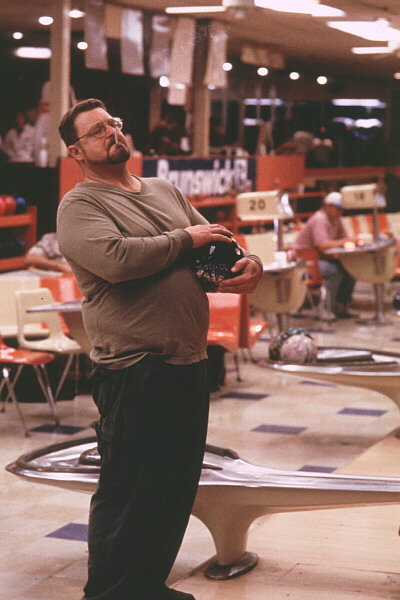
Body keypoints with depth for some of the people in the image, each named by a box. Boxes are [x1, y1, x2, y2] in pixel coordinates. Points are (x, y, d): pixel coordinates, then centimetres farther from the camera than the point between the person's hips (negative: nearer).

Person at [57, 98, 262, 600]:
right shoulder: (79, 206, -6)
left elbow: (218, 242, 21)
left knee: (176, 487, 15)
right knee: (127, 493, -1)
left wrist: (248, 264, -3)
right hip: (135, 369, -8)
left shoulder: (165, 191, 18)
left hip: (189, 363, 8)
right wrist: (186, 239, -11)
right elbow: (117, 259, -24)